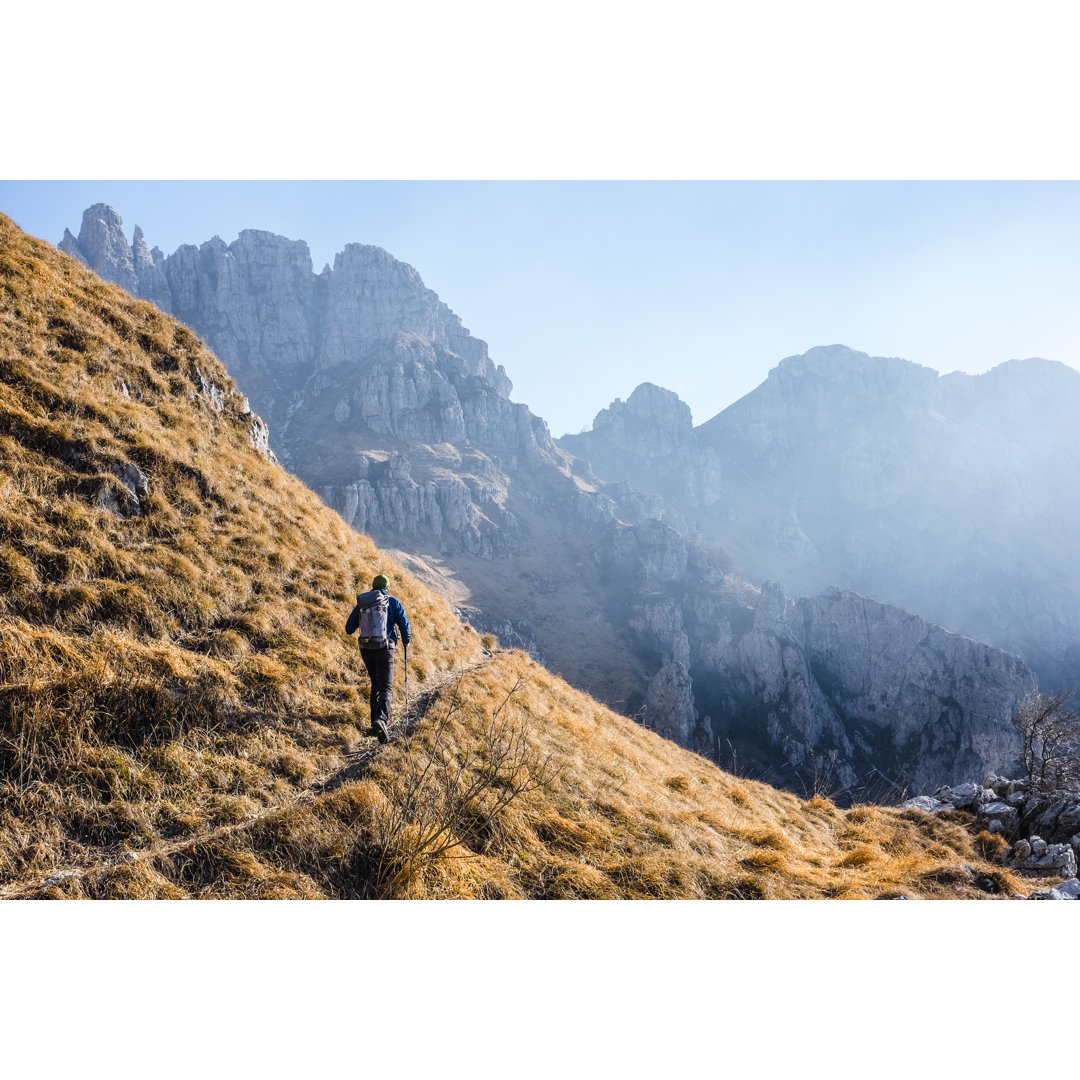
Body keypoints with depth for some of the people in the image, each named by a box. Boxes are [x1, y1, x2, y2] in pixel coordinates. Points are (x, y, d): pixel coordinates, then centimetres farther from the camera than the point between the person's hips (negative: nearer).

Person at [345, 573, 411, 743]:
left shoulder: (361, 604, 9)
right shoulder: (393, 602, 0)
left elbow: (349, 629, 12)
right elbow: (404, 624, -2)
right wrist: (406, 640, 18)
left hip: (366, 650, 4)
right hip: (384, 649, -4)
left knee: (376, 684, 21)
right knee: (386, 687, -5)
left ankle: (377, 722, 18)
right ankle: (381, 719, -29)